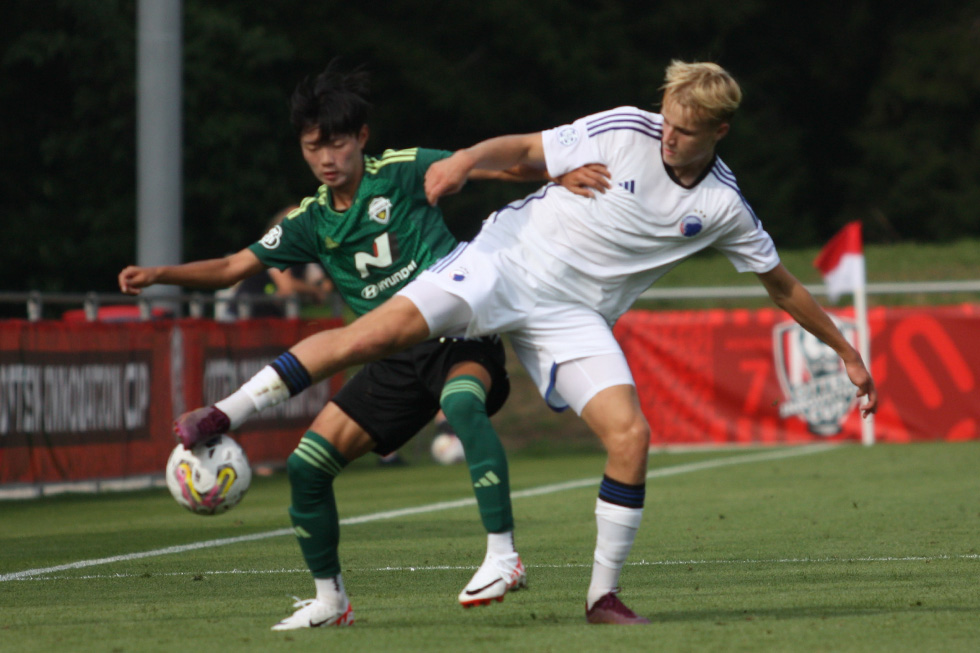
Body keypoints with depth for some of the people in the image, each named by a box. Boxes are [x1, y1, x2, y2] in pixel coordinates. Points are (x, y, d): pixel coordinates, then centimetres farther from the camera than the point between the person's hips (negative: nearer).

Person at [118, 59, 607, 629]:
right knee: (307, 465, -2)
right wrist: (159, 275, -1)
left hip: (458, 334, -6)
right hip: (393, 362, 6)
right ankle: (330, 599, 15)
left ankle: (503, 556, -37)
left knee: (462, 403, -39)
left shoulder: (401, 173, -4)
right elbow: (232, 268, 13)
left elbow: (485, 166, -13)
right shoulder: (311, 222, 9)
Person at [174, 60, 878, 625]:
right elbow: (525, 149, -4)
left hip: (574, 315, 3)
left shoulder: (725, 207, -1)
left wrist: (846, 352, 14)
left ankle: (604, 594, 0)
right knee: (375, 332, -21)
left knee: (630, 434, -17)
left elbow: (783, 283, 11)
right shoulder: (623, 132, -9)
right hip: (505, 260, -2)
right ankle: (220, 416, -13)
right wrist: (469, 158, -24)